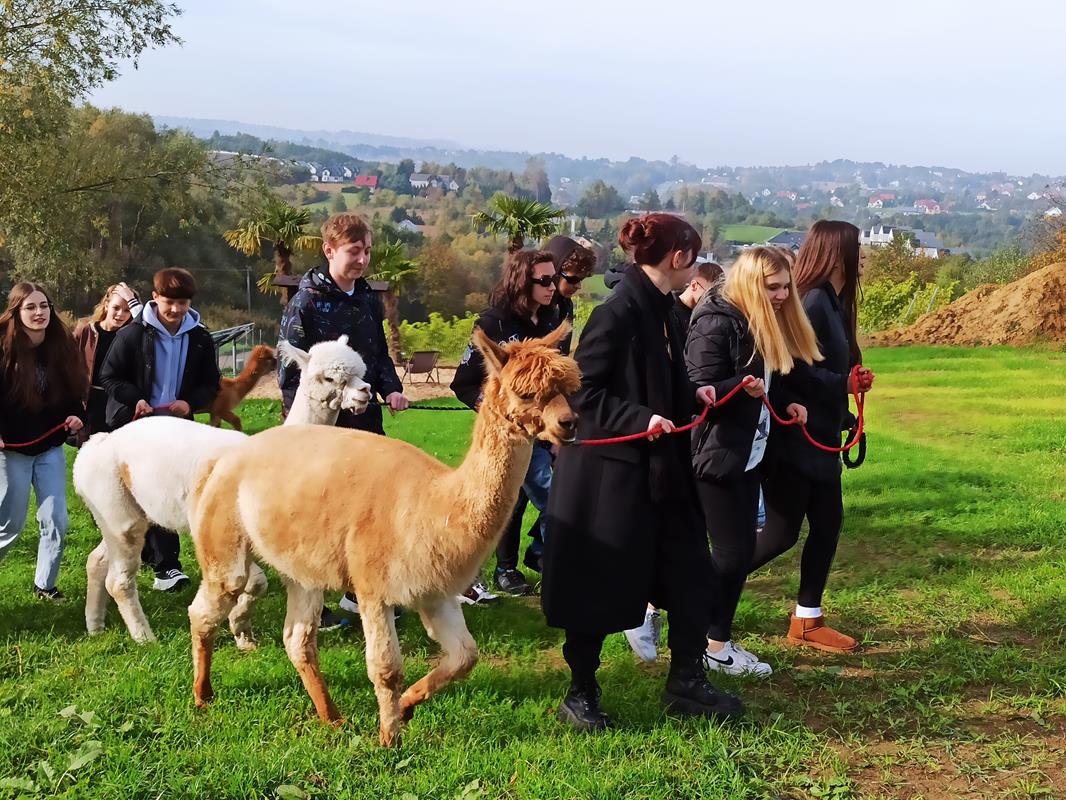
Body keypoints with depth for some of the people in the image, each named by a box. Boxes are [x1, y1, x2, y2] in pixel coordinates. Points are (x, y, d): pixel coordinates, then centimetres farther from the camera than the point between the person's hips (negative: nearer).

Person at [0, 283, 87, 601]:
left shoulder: (61, 345, 1)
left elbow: (73, 392, 12)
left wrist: (77, 416, -6)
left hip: (50, 447, 4)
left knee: (56, 521, 3)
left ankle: (45, 585, 19)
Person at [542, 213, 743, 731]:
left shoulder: (661, 309, 9)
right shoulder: (619, 311, -18)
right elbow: (582, 390, -20)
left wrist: (692, 395, 7)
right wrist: (640, 419, -26)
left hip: (660, 468, 9)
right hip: (610, 469, -9)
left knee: (688, 569, 12)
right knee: (598, 585, 3)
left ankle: (686, 682, 25)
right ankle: (580, 694, 19)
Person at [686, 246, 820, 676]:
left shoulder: (764, 323, 12)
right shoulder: (716, 324, -17)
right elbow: (699, 392, -19)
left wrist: (784, 402, -2)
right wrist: (743, 387, -34)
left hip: (748, 454, 9)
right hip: (715, 455, -9)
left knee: (743, 550, 9)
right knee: (730, 553, -6)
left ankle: (718, 641, 19)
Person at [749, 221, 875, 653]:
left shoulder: (832, 303, 12)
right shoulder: (813, 302, -19)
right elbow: (796, 369, -27)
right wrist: (845, 384, -16)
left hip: (819, 439, 10)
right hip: (795, 440, -10)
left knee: (828, 523, 12)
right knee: (781, 533, -5)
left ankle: (808, 621, 23)